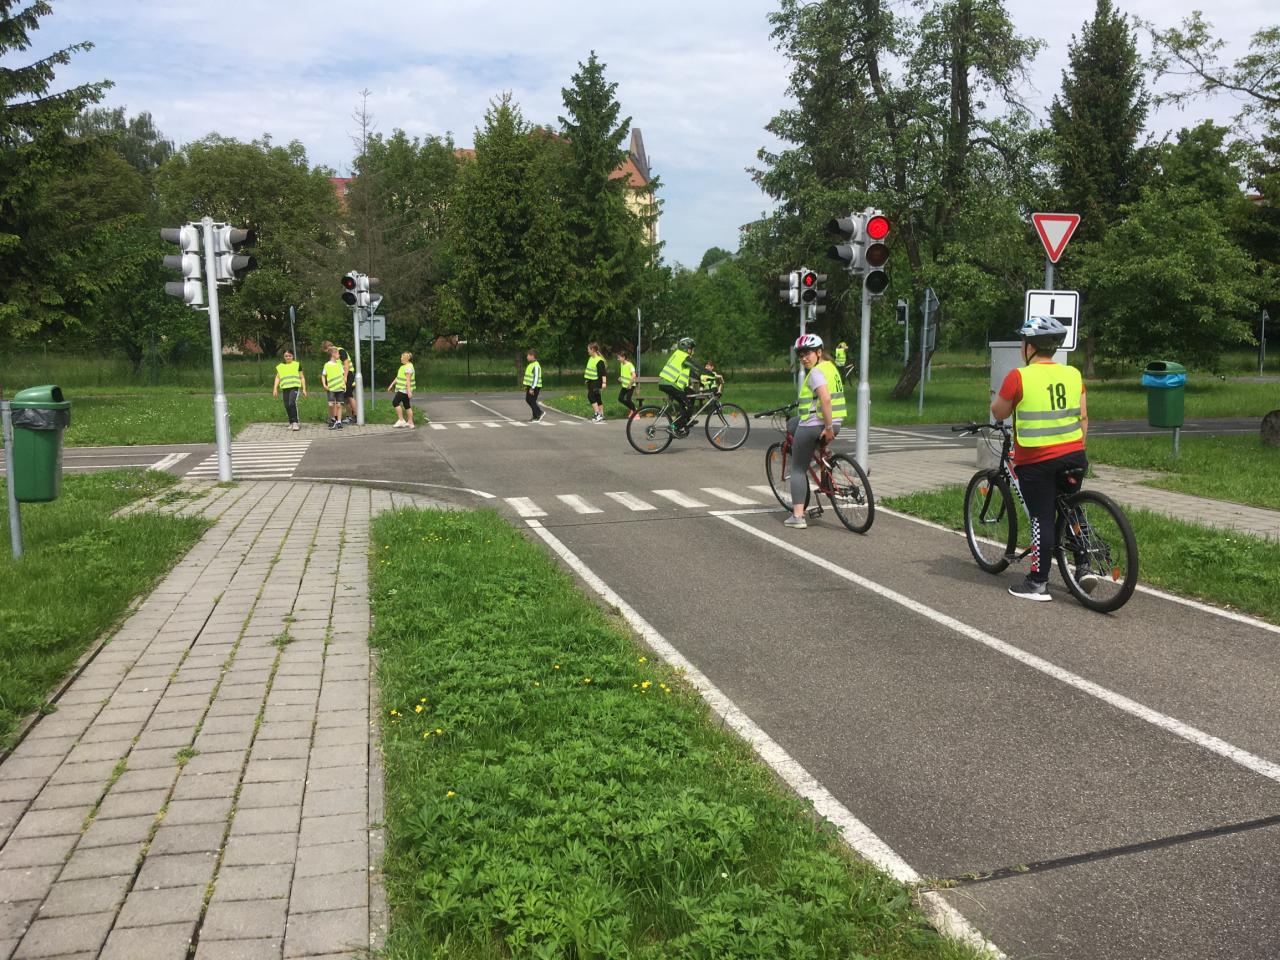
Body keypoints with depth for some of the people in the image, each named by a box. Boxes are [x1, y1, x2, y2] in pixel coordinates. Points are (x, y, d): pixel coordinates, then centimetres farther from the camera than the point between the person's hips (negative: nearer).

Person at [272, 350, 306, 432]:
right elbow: (277, 378, 14)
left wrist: (304, 389, 7)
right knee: (287, 405, 2)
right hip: (285, 388, 4)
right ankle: (291, 423, 17)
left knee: (292, 403, -22)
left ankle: (295, 422, -22)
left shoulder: (297, 365, 8)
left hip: (294, 387, -4)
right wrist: (275, 389, 4)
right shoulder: (280, 366, 14)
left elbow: (302, 377, 11)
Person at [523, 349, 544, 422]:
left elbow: (536, 378, -23)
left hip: (534, 387, -10)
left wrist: (532, 388, -25)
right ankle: (539, 413, 23)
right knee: (528, 400, 15)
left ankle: (537, 417, 3)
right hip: (530, 386, 10)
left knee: (532, 401, -6)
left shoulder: (536, 365, -18)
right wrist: (526, 386, 21)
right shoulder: (531, 364, 14)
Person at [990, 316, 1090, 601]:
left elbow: (998, 413, 0)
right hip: (1073, 455, 5)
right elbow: (1083, 417, 8)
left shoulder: (1019, 377, -11)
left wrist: (1000, 395, 19)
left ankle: (1038, 583, 7)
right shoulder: (1073, 374, 5)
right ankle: (1083, 568, 18)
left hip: (1036, 460, -5)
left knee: (1041, 518, 0)